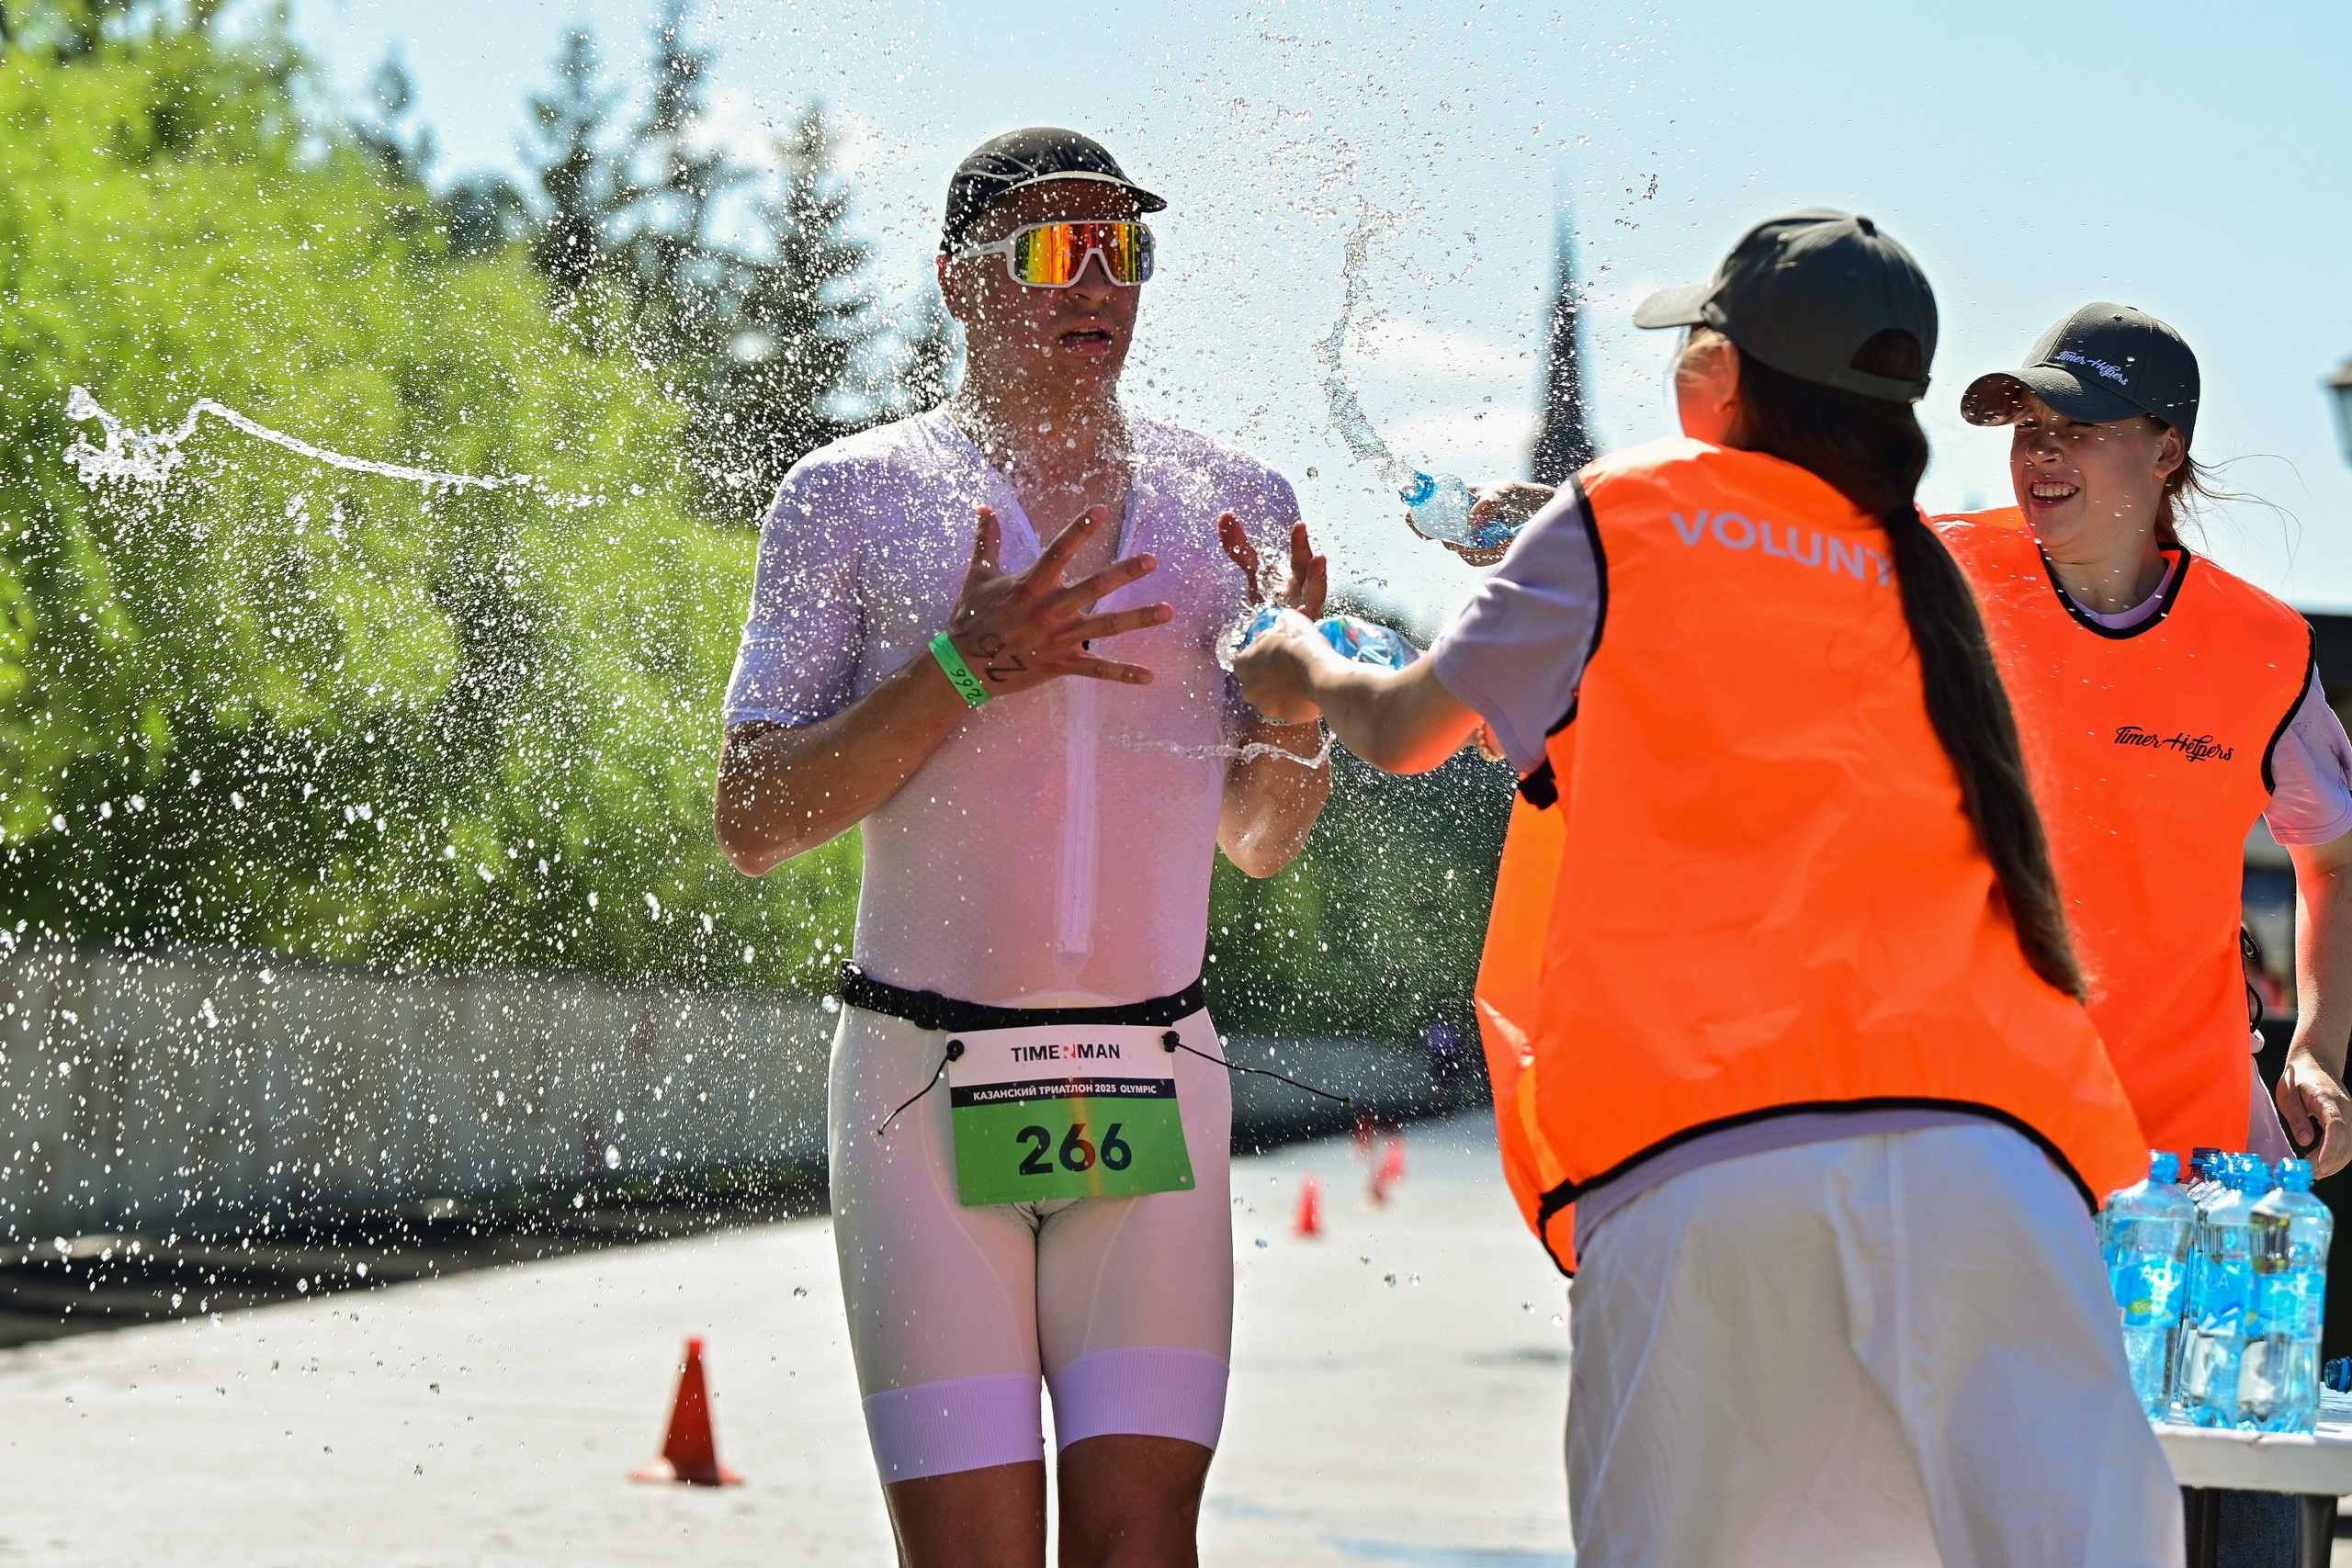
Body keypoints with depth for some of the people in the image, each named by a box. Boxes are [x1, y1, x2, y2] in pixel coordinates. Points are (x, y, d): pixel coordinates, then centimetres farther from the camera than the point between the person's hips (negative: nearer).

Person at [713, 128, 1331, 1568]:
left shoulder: (1233, 503, 10)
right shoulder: (853, 496, 1)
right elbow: (754, 823, -4)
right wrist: (963, 669, -15)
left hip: (1151, 1091, 2)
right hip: (929, 1088, -2)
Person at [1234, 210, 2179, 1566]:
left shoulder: (1625, 518, 15)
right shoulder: (1926, 583, 27)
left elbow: (1405, 733, 27)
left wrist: (1308, 675, 50)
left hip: (1690, 1158, -2)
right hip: (1980, 1137, 3)